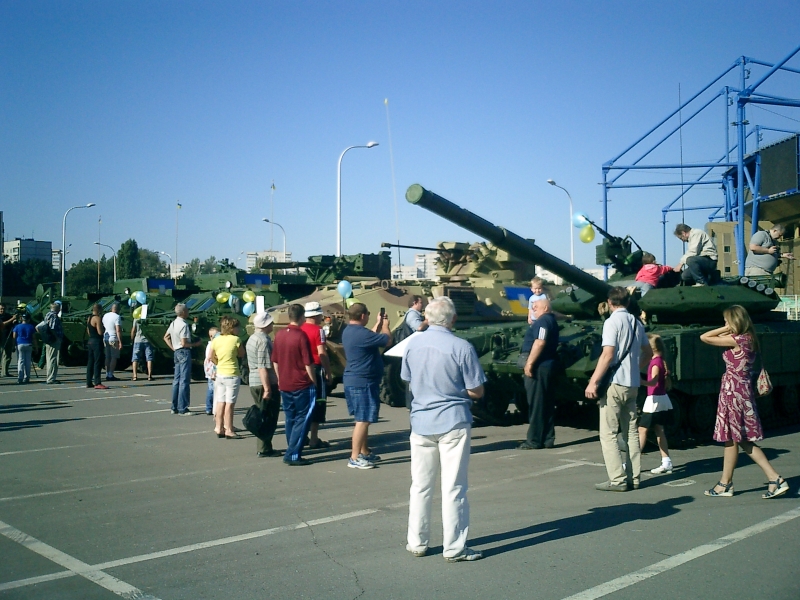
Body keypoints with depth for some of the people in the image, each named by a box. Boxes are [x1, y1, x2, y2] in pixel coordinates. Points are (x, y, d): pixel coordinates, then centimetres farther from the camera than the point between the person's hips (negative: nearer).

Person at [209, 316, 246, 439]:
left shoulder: (216, 340, 4)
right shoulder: (235, 339, -11)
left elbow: (212, 358, 9)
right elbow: (241, 354, -1)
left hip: (220, 374, 6)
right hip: (232, 374, -6)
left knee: (220, 403, 12)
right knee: (230, 403, -3)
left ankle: (219, 428, 17)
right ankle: (229, 430, 0)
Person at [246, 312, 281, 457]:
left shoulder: (251, 339, 15)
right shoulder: (264, 340, -16)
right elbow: (263, 367, -22)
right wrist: (267, 388, -21)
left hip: (254, 383, 9)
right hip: (266, 383, -9)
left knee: (262, 417, 16)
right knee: (269, 418, -2)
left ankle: (262, 448, 19)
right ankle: (264, 449, -1)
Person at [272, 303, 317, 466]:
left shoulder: (279, 335, 5)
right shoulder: (301, 336, -15)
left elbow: (275, 361, 11)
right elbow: (308, 364, -14)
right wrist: (314, 382, -4)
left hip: (284, 384, 7)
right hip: (302, 385, -7)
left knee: (290, 419, 14)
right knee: (302, 419, 0)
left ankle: (292, 453, 19)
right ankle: (293, 455, -4)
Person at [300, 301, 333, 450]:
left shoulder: (300, 330, 8)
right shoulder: (317, 330, -12)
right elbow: (322, 353, -18)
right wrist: (328, 373, -13)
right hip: (316, 370, -7)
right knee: (317, 404, 0)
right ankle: (314, 440, 1)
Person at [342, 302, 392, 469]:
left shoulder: (349, 331, 10)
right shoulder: (361, 333, -22)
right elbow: (387, 340, -15)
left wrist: (378, 324, 22)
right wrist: (385, 326, 2)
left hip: (353, 380, 11)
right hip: (363, 382, -11)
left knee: (363, 419, 19)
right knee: (363, 420, -7)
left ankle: (364, 452, 29)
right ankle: (355, 458, -5)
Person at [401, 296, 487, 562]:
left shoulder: (412, 345, 0)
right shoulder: (462, 347, -13)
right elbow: (476, 391, -9)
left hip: (421, 422, 4)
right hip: (453, 422, -4)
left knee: (420, 486, 13)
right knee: (453, 488, 2)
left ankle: (417, 543, 21)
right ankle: (454, 548, 8)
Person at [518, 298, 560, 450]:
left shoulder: (543, 321, -13)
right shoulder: (551, 321, 20)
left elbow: (539, 342, -24)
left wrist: (529, 363, -23)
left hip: (539, 366, -11)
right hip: (548, 364, 11)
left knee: (536, 404, -6)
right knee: (547, 404, 12)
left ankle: (534, 441, -3)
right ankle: (548, 439, 16)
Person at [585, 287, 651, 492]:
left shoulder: (613, 322, -11)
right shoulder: (636, 322, 11)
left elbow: (608, 354, -19)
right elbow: (647, 353, 20)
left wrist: (593, 382, -18)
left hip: (615, 384, -7)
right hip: (632, 384, 7)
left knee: (608, 435, -3)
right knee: (631, 432, 12)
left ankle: (617, 479, -5)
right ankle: (633, 478, 14)